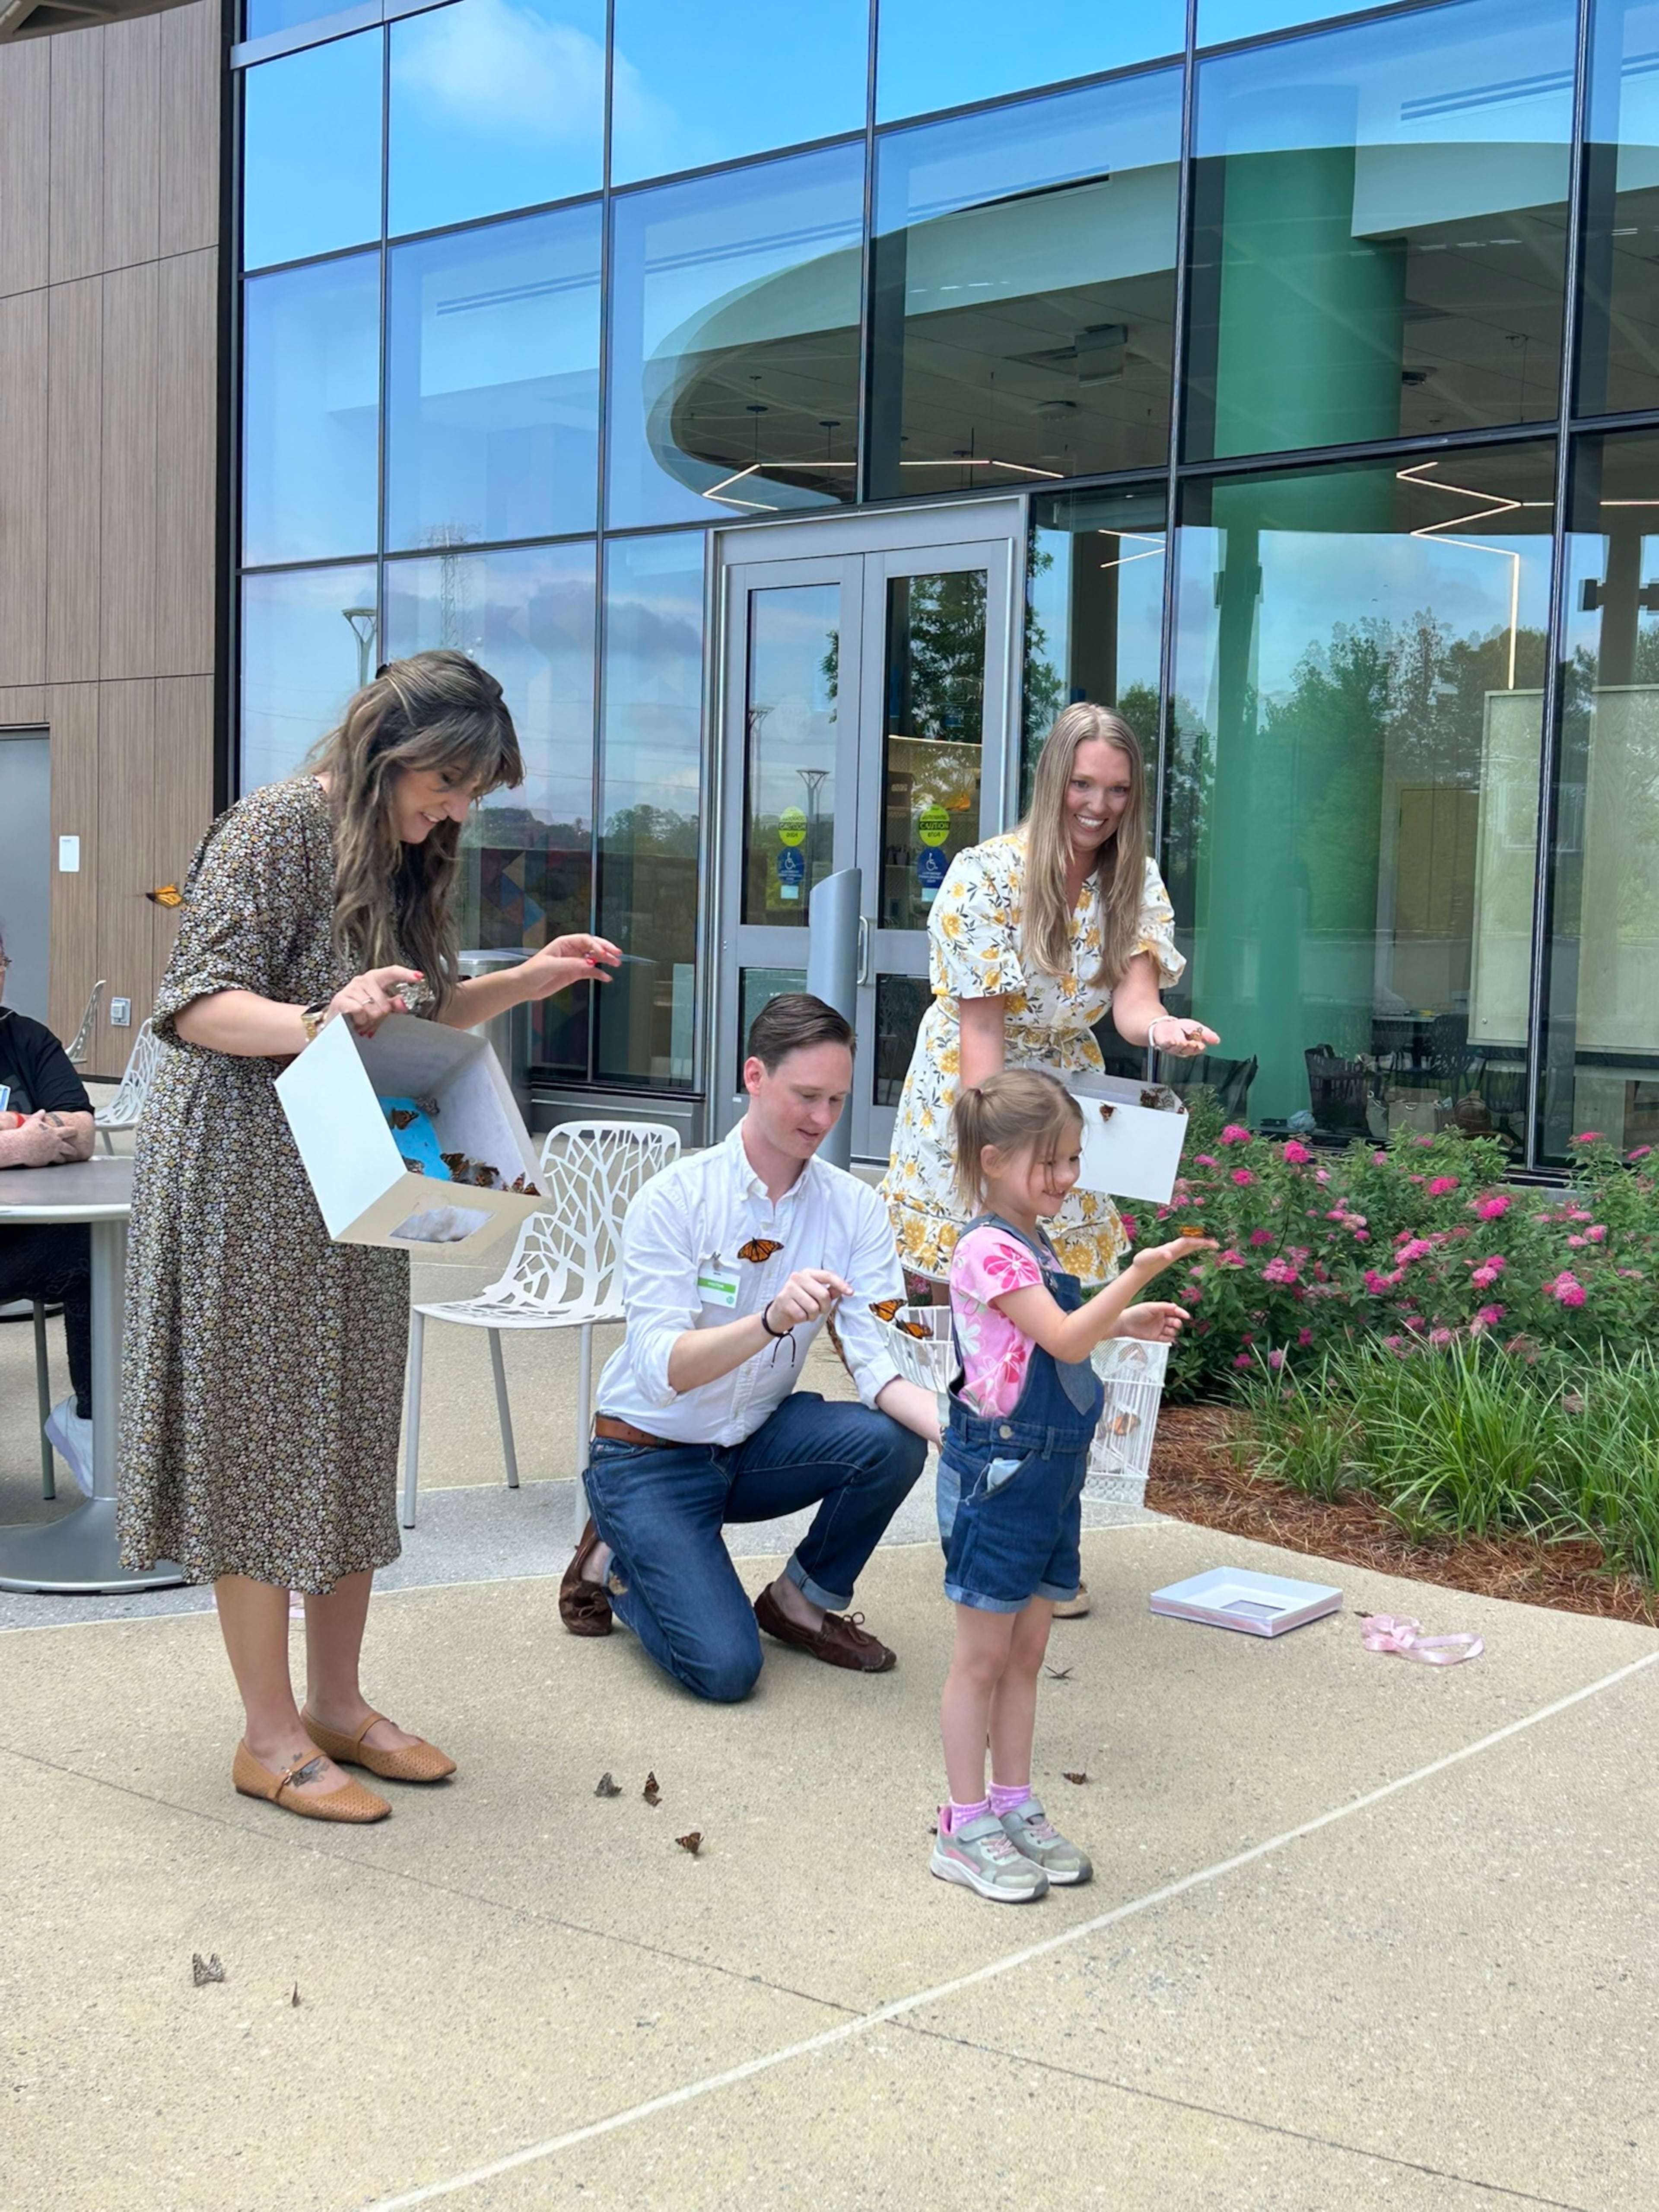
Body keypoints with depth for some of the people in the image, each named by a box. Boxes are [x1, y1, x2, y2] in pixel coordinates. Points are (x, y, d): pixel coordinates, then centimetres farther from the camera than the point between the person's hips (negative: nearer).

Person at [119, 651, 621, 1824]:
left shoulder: (409, 860, 13)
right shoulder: (276, 828, -13)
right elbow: (198, 1007, -18)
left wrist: (526, 980, 4)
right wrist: (317, 1024, -35)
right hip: (250, 1187, -8)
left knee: (352, 1440, 11)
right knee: (262, 1442, -2)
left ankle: (337, 1704, 22)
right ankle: (271, 1737, 8)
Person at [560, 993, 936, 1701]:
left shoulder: (853, 1209, -8)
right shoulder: (676, 1198, -19)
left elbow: (881, 1364, -18)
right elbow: (663, 1369, -29)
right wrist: (772, 1319, -47)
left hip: (754, 1448, 4)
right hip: (651, 1457, -4)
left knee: (890, 1443, -26)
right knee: (725, 1668, -21)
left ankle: (804, 1603, 2)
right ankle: (617, 1561, 11)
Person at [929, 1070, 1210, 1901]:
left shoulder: (1034, 1246, 11)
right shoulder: (988, 1248, -18)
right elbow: (1063, 1338, -26)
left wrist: (1125, 1323, 9)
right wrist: (1138, 1275, -31)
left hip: (1050, 1473, 9)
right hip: (998, 1471, -9)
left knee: (1026, 1651, 15)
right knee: (982, 1656, 1)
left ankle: (1014, 1807, 25)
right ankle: (965, 1828, 10)